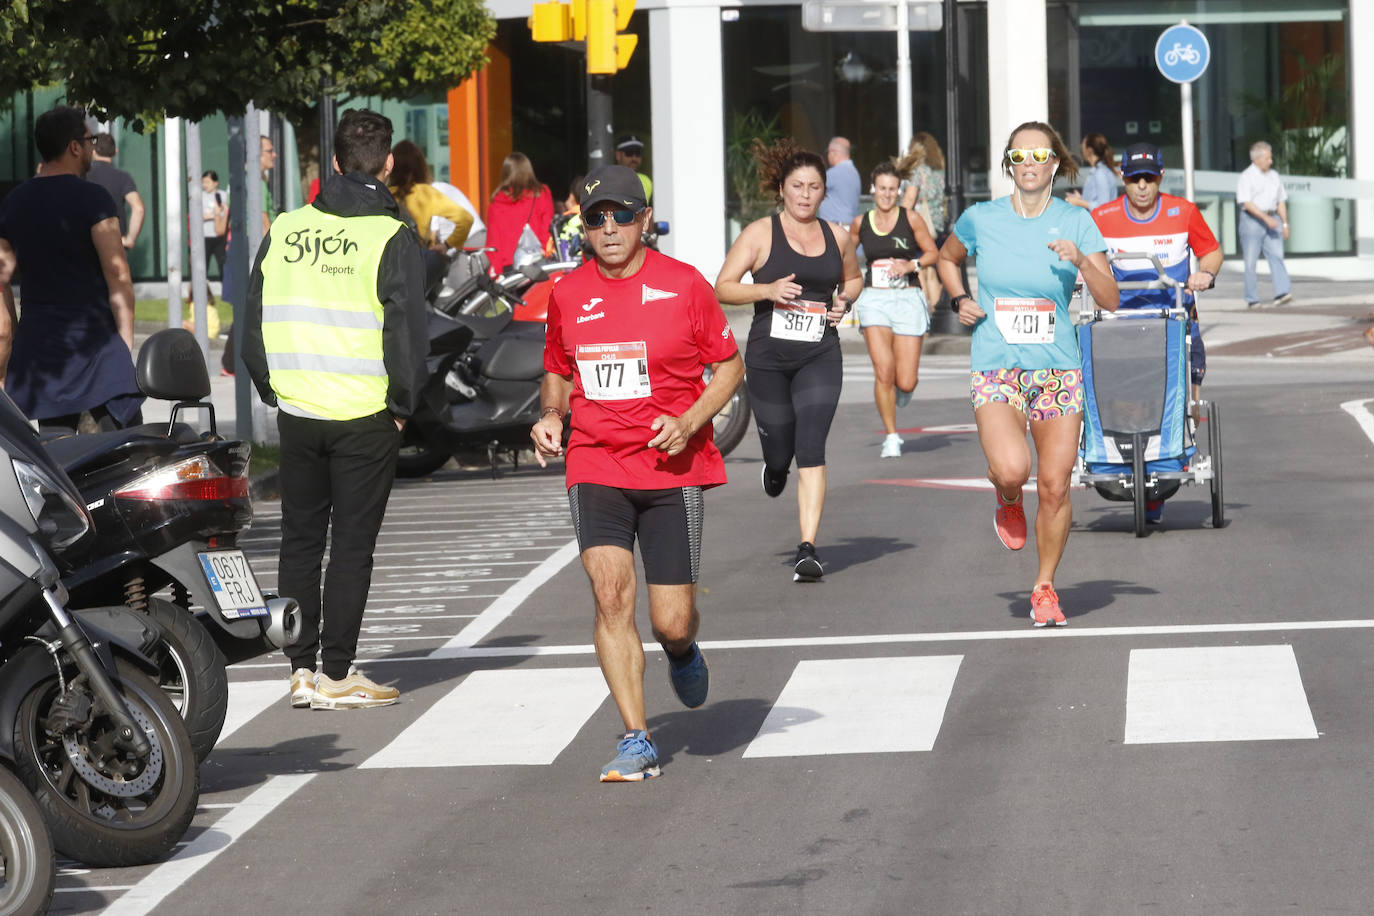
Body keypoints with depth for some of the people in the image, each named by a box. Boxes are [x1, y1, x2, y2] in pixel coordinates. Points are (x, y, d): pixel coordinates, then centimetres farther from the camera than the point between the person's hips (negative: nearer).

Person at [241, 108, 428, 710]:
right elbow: (407, 331, -12)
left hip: (296, 411, 4)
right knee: (351, 545, 2)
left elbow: (253, 321, 9)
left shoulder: (285, 230, 5)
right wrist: (402, 404, 0)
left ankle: (301, 668, 14)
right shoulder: (391, 238, -9)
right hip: (365, 416, -4)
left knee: (300, 541, 13)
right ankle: (337, 674, 3)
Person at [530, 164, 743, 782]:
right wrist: (549, 416, 0)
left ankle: (683, 654, 37)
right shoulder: (568, 293, 6)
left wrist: (688, 422, -12)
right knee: (610, 591, -18)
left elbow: (729, 365, 3)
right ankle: (636, 743, -12)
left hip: (674, 470, -2)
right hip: (596, 465, 2)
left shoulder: (683, 285, -3)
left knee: (671, 622, -3)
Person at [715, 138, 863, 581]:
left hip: (820, 357, 1)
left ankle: (808, 549, -14)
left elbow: (853, 279, 26)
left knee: (811, 450, -13)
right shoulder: (761, 233, -1)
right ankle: (775, 468, 48)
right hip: (768, 357, -1)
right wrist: (767, 289, -19)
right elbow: (723, 287, -3)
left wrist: (844, 303, 4)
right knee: (779, 450, 7)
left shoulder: (838, 237, 7)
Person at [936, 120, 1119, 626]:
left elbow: (1111, 300, -5)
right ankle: (1008, 500, 13)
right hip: (996, 369, -1)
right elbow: (947, 258, 22)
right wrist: (959, 300, 3)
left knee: (1055, 487, 0)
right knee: (1011, 468, -25)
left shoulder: (1076, 223, -1)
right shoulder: (981, 219, 0)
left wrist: (1082, 260, -22)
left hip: (1058, 369, 1)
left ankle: (1045, 587, 22)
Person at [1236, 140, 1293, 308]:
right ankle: (1252, 299, 4)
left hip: (1271, 219, 5)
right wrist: (1266, 218, -23)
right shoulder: (1246, 177, -5)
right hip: (1252, 220, -5)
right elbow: (1247, 203, -16)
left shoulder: (1274, 176, 15)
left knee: (1276, 256, -10)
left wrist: (1285, 223, 13)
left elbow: (1281, 201, 20)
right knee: (1251, 262, -1)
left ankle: (1282, 293, -21)